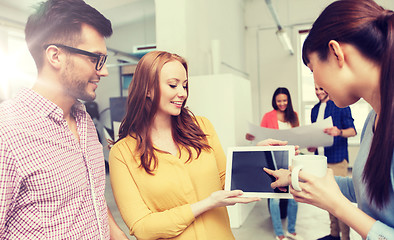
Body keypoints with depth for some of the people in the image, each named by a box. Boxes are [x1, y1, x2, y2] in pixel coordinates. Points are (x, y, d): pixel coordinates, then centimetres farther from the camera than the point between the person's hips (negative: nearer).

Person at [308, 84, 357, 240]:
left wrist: (339, 132, -28)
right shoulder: (315, 109, 16)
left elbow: (352, 131, -8)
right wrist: (312, 145, 5)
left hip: (337, 158, -6)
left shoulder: (341, 105, -2)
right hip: (320, 158, 6)